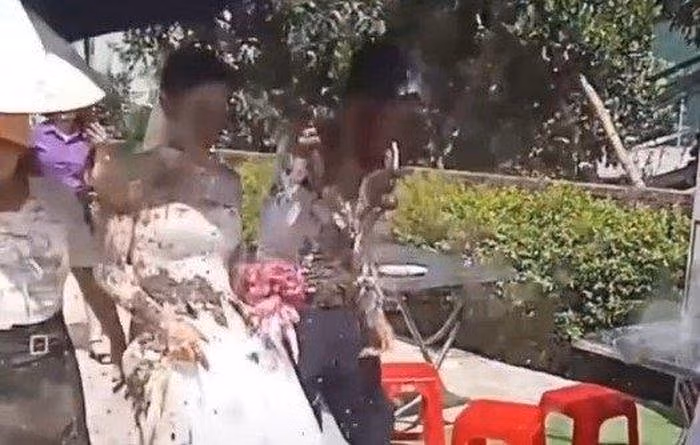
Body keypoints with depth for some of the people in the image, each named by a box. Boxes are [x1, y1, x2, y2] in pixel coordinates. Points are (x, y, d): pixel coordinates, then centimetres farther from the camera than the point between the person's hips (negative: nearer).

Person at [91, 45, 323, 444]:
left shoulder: (228, 182, 12)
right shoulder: (133, 177, -2)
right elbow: (112, 271, -4)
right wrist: (164, 321, -15)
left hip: (239, 340, 5)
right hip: (176, 346, -4)